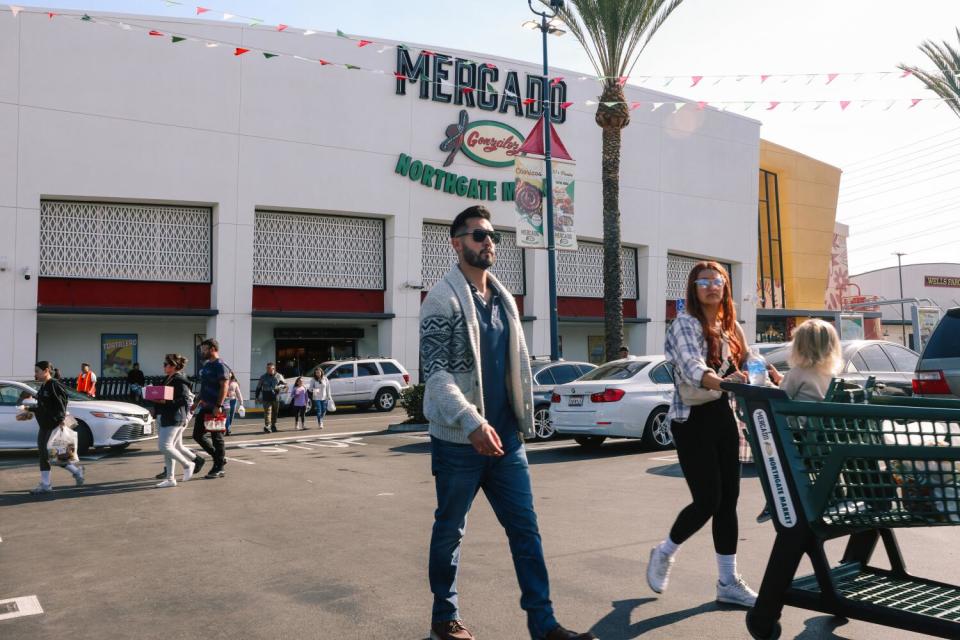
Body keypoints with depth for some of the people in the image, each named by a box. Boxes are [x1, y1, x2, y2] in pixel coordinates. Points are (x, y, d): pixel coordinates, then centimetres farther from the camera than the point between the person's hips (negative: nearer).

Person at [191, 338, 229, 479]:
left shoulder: (220, 366, -12)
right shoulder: (206, 365, 16)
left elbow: (224, 387, -19)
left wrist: (218, 406, -26)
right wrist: (196, 403, 21)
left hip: (215, 409, -9)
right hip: (205, 407, 9)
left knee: (217, 437, -1)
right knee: (198, 435, 11)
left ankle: (219, 468, 8)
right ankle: (220, 459, 22)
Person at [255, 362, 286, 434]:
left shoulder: (279, 376, 6)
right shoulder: (263, 377, 7)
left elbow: (285, 385, 8)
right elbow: (258, 387, 13)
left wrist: (280, 386, -14)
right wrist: (257, 396, 8)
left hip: (276, 398, 2)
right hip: (266, 398, -2)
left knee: (275, 413, 10)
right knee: (268, 412, -14)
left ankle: (273, 426, 25)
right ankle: (267, 427, -21)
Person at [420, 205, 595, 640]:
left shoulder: (503, 298, 13)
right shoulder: (442, 300, -9)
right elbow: (436, 373, -18)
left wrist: (522, 421, 14)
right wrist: (472, 422, -30)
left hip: (505, 438, 6)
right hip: (458, 442, -6)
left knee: (526, 529, 5)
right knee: (449, 531, 9)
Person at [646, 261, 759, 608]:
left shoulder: (732, 327, 11)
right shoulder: (685, 324, -11)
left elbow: (747, 368, 15)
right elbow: (692, 367, -29)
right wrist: (722, 383, -47)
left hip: (723, 416, 7)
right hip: (692, 419, -7)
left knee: (729, 499, 6)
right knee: (708, 500, -6)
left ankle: (729, 582, 16)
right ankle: (664, 553, 21)